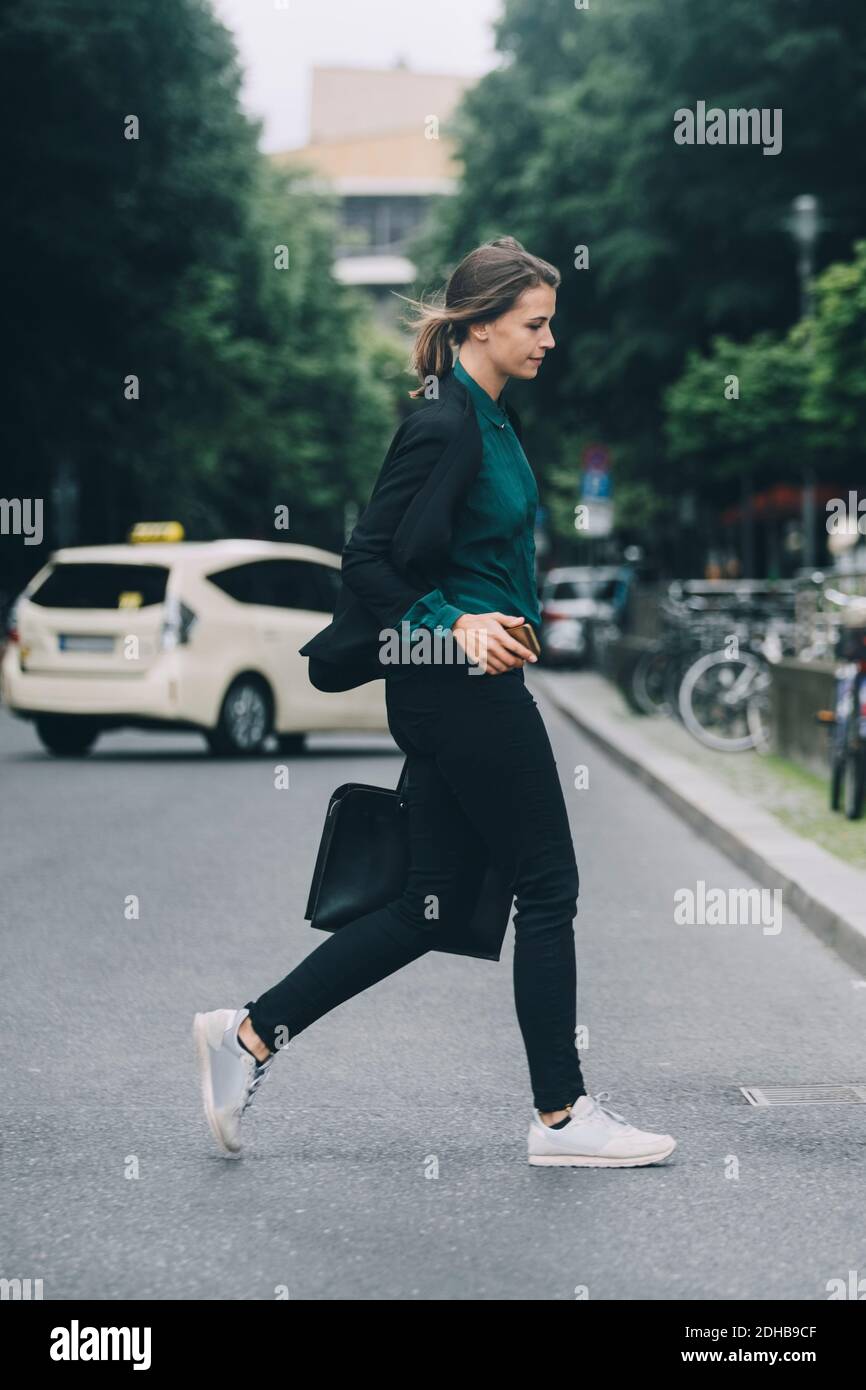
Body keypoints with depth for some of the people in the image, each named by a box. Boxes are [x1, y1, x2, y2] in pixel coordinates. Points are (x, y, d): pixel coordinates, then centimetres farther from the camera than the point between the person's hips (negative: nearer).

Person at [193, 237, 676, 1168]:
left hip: (454, 692, 10)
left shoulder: (489, 419, 12)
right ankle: (561, 1117, 12)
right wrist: (454, 626, -26)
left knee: (429, 907, 10)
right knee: (548, 888, 1)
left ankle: (250, 1034, 12)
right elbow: (369, 561, -19)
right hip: (466, 694, -10)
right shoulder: (445, 427, -17)